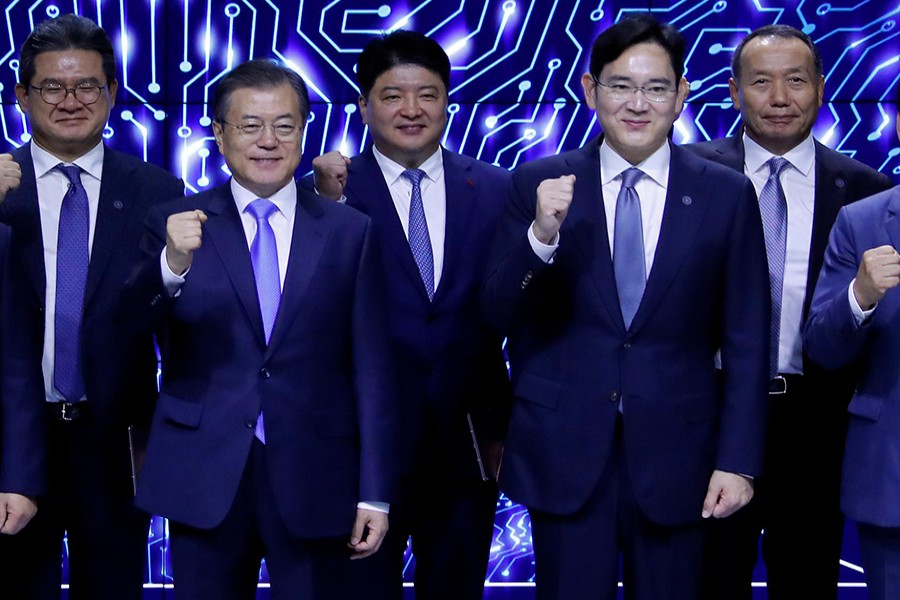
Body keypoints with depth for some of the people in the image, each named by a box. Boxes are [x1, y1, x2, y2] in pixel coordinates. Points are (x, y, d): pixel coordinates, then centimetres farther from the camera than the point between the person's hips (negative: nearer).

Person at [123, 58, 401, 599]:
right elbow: (130, 324, -13)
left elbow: (372, 367, 2)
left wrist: (375, 493, -2)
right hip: (205, 477, 0)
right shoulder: (176, 224, 2)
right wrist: (172, 265, -33)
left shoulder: (350, 231, 3)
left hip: (315, 479, 0)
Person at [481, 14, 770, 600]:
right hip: (563, 453, 0)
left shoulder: (727, 195, 1)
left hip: (675, 455, 0)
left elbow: (746, 343, 2)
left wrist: (738, 461, -4)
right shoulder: (539, 184, 0)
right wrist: (541, 236, -19)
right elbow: (499, 315, -2)